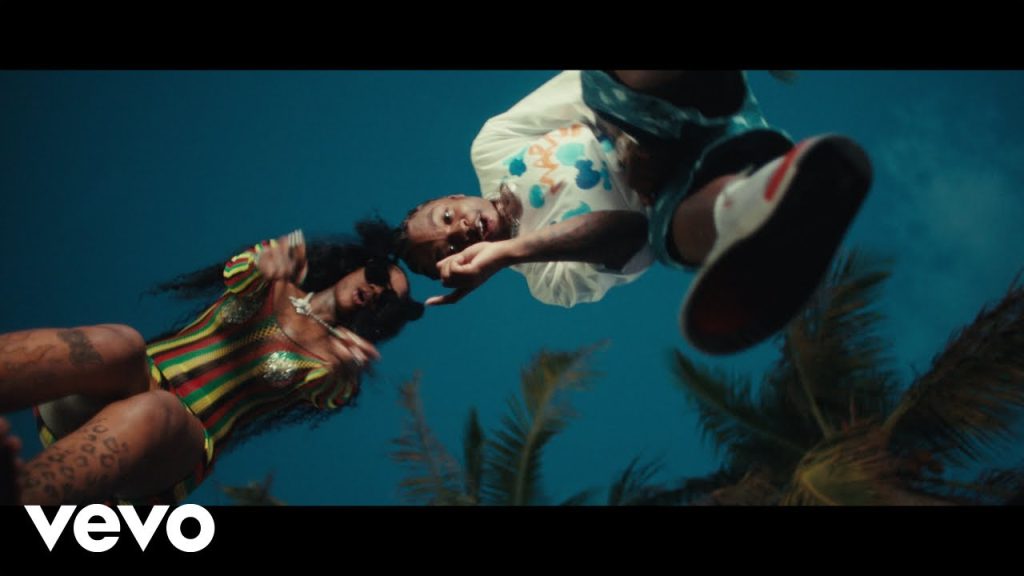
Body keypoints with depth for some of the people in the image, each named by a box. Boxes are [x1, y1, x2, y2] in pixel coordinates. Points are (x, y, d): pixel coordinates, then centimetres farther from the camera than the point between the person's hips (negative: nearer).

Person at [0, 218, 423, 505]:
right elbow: (236, 276, -4)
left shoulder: (330, 359, 18)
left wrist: (343, 373, -30)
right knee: (119, 345, -34)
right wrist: (269, 263, -28)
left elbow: (329, 397, -6)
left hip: (177, 446, -1)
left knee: (154, 412, -38)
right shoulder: (272, 283, 20)